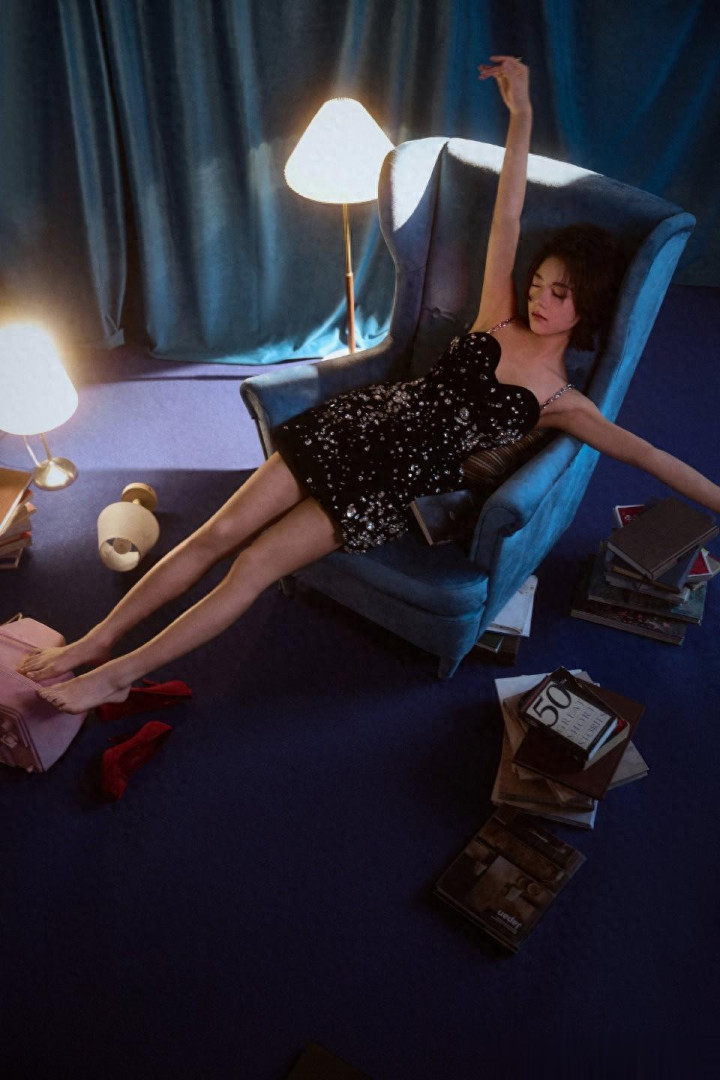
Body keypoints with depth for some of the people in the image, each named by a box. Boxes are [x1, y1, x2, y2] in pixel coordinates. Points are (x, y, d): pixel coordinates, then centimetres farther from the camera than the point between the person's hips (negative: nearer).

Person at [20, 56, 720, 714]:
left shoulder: (560, 401, 5)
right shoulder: (498, 319, 10)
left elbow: (637, 449, 4)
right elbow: (507, 218, 6)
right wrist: (520, 113, 3)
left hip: (391, 485, -3)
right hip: (355, 424, 3)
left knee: (253, 566, -14)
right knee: (219, 532, -6)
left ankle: (122, 673, -2)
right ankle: (96, 639, 7)